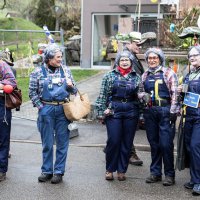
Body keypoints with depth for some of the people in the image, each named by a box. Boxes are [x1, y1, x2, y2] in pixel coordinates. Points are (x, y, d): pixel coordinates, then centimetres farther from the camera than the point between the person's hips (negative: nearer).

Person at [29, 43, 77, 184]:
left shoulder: (65, 70, 6)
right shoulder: (38, 72, -1)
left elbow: (74, 91, 13)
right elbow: (32, 92, 2)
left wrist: (71, 86, -8)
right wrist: (41, 107, -4)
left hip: (63, 109, 2)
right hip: (46, 110, -1)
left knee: (62, 142, 4)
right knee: (47, 143, 7)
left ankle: (59, 171, 15)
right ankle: (47, 171, 19)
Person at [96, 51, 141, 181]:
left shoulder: (136, 77, 9)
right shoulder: (110, 76, 4)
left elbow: (141, 97, 12)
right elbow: (103, 95, 3)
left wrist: (141, 116, 8)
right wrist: (101, 111, -3)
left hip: (131, 113, 2)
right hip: (113, 111, -2)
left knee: (127, 143, 5)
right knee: (113, 141, -4)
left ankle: (122, 170, 16)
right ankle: (110, 170, 11)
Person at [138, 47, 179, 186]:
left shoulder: (168, 73, -1)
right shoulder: (145, 75, 14)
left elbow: (175, 93, -5)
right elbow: (140, 91, 21)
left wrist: (173, 112, -11)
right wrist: (143, 95, -3)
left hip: (165, 111, -5)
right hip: (150, 112, 5)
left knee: (166, 144, -7)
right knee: (154, 143, 9)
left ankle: (170, 174, 3)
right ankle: (155, 172, 19)